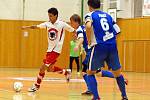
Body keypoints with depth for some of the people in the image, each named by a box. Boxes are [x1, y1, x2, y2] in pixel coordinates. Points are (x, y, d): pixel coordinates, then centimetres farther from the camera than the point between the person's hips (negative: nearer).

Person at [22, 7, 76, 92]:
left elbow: (73, 31, -4)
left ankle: (37, 85, 4)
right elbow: (37, 26, -1)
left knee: (43, 67, -10)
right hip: (50, 49, 7)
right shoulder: (48, 24, 3)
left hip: (56, 50, -7)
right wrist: (27, 27, -15)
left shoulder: (62, 24, -11)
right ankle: (66, 72, 34)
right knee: (49, 69, 14)